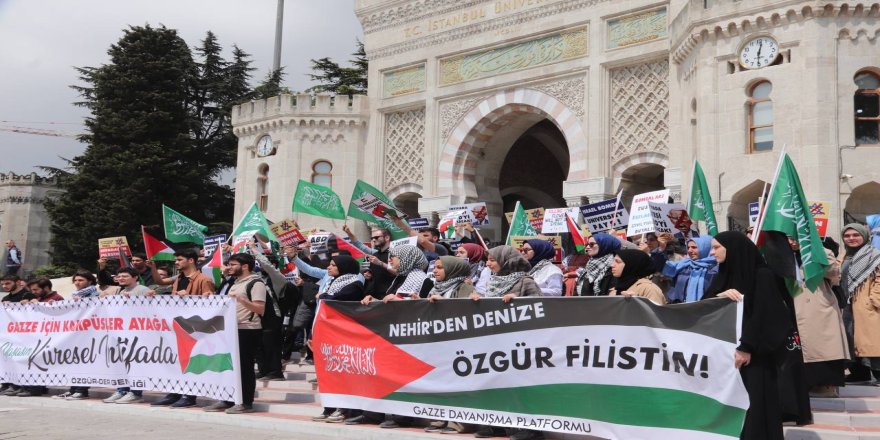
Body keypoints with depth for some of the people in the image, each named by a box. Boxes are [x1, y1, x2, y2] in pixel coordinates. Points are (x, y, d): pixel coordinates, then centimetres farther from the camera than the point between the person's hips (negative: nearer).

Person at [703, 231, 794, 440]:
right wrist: (719, 296, -14)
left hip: (755, 353, -6)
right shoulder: (723, 275, 12)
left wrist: (747, 347, -17)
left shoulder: (762, 275, -8)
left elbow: (764, 314, -14)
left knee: (755, 402, -5)